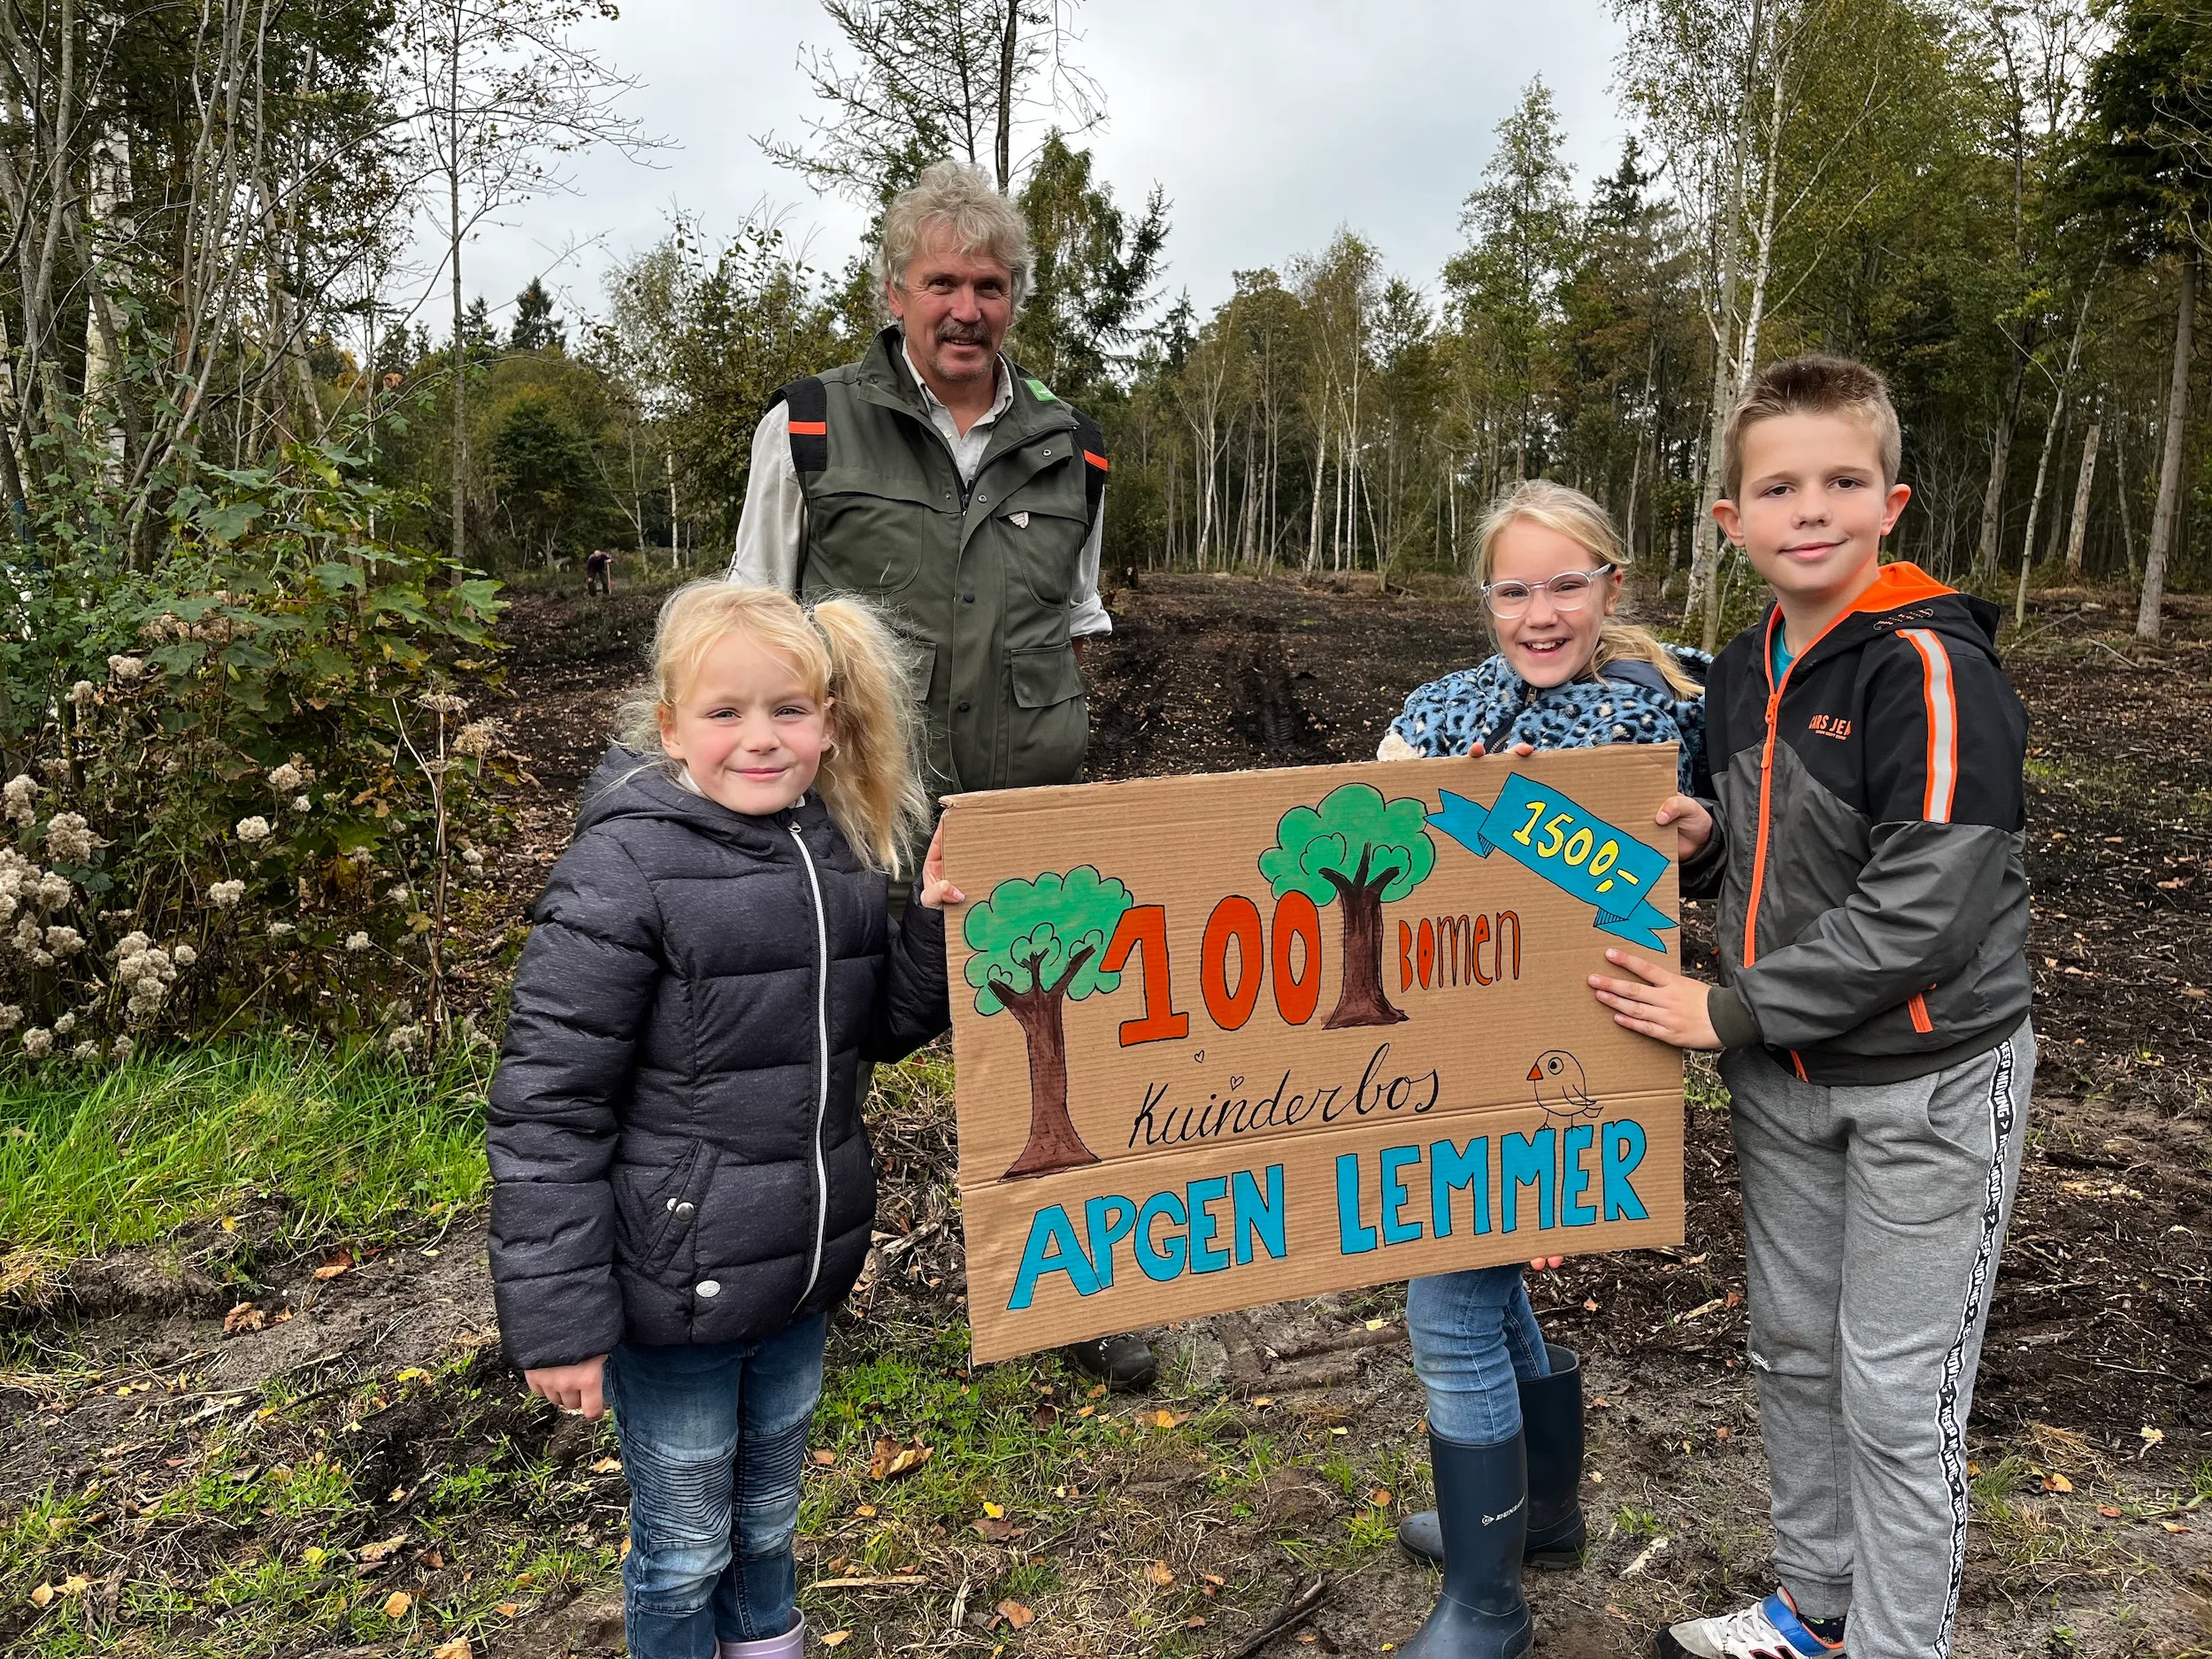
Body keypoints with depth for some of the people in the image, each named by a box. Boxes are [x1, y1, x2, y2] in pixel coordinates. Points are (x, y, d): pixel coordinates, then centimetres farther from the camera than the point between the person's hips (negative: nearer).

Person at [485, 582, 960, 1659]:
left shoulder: (838, 853, -1)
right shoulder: (624, 872, -20)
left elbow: (881, 1029, 11)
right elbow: (545, 1107, -19)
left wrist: (937, 923, -8)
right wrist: (557, 1319, -17)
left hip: (800, 1274, 6)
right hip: (674, 1287, -5)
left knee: (768, 1514, 27)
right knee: (686, 1543, 17)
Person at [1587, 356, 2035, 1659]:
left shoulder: (1933, 671, -19)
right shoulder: (1746, 671, 5)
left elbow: (1921, 909, -25)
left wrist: (1730, 1014, -19)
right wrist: (1703, 841, -4)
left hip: (1927, 1082, -7)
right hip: (1782, 1075, 7)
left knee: (1897, 1394, 4)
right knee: (1795, 1350, 19)